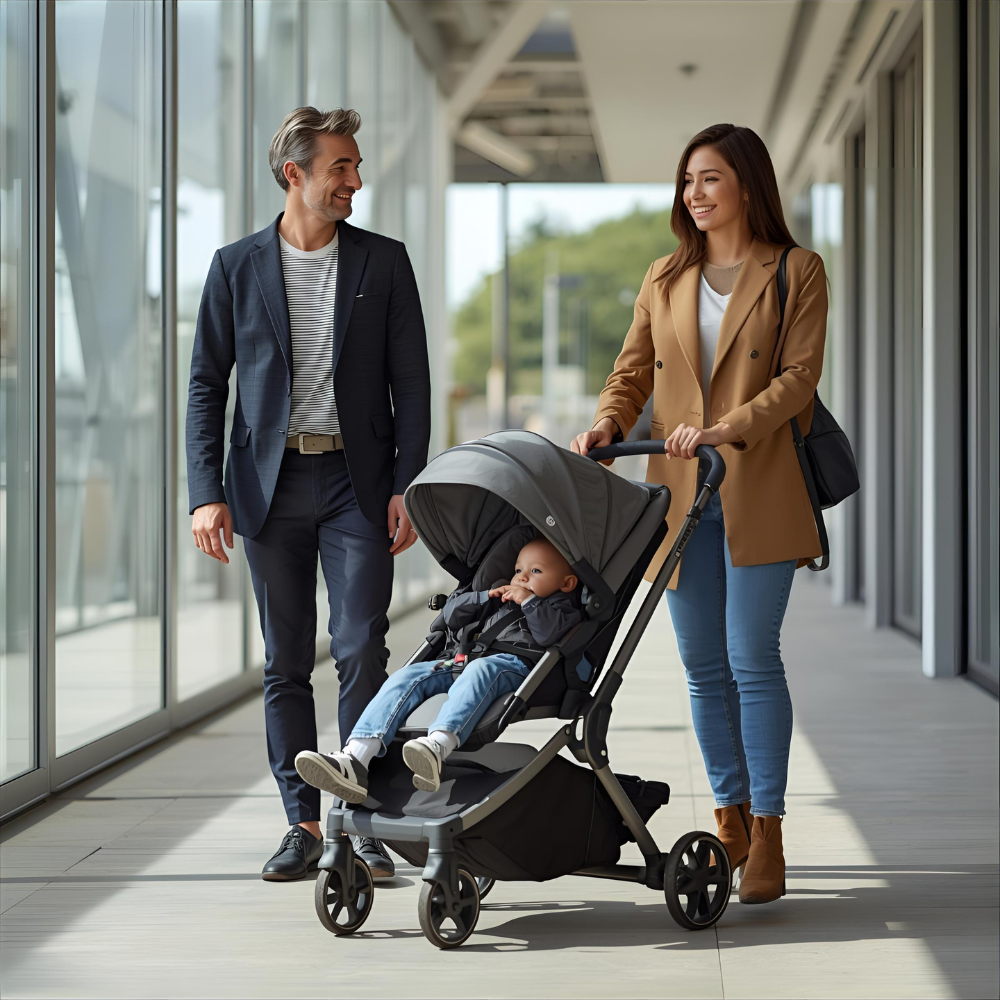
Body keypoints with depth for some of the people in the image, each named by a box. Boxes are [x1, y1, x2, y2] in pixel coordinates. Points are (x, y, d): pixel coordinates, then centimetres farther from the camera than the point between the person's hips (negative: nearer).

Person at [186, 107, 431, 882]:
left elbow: (411, 382, 4)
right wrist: (208, 493, -5)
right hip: (271, 483, 1)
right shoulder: (237, 267, 4)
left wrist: (408, 486, -5)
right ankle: (304, 823, 13)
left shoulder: (383, 262, 4)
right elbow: (207, 384, 5)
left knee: (362, 650, -8)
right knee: (285, 663, 5)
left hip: (356, 482, -1)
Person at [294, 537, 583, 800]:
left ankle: (438, 745, -66)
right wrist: (486, 597, 25)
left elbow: (549, 633, -4)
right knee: (407, 677, -16)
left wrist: (529, 600, 0)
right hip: (462, 660, 7)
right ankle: (355, 759, -35)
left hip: (512, 663, -7)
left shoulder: (562, 606, 19)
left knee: (479, 671, -41)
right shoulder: (500, 599, 40)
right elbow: (452, 614, 38)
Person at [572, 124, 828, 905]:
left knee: (753, 658, -9)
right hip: (680, 492, 4)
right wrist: (608, 425, -6)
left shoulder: (796, 273, 3)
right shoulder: (665, 279, 16)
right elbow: (634, 370, 14)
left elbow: (798, 376, -6)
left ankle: (768, 836, -4)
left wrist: (727, 429, -20)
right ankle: (732, 821, 17)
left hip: (758, 491, -4)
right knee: (703, 665, 5)